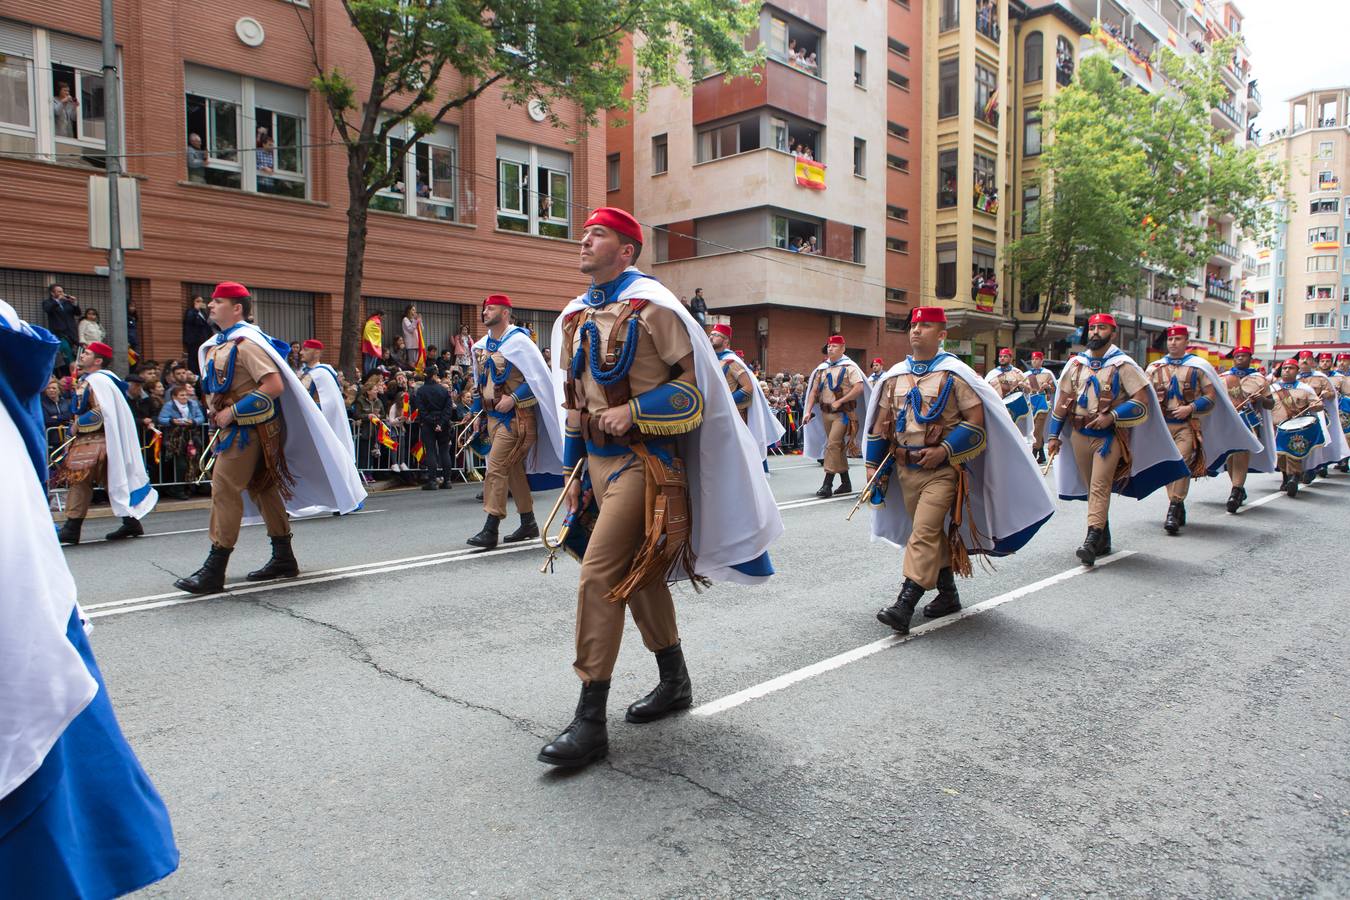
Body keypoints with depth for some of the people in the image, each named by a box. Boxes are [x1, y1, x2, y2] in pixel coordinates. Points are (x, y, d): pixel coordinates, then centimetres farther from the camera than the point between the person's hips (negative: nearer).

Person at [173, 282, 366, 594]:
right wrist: (215, 411, 8)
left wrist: (233, 412, -21)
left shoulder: (246, 341, -15)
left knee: (224, 489, -11)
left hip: (249, 429, -10)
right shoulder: (214, 345, 15)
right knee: (262, 489, 12)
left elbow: (274, 385, -24)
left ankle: (214, 572, -7)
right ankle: (283, 559, 20)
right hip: (234, 428, 10)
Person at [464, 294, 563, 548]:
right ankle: (528, 524, 24)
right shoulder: (481, 346, 13)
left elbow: (539, 378, -16)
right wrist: (476, 412, 19)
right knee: (514, 470, 13)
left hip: (515, 416, -8)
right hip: (493, 416, 8)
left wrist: (513, 398, -21)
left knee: (496, 468, -12)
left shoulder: (518, 341, -12)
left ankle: (490, 530, -8)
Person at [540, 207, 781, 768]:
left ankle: (590, 721, -6)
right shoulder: (575, 317, 15)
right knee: (638, 575, 16)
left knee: (599, 575, -15)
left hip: (643, 460, -8)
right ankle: (674, 682, 33)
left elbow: (696, 382, -10)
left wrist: (633, 411, -19)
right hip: (598, 459, 8)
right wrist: (574, 470, 16)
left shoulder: (652, 306, -9)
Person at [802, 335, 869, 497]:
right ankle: (845, 483, 22)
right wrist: (808, 411, 1)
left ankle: (827, 484, -14)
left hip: (843, 413, -6)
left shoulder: (849, 367, -6)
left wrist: (839, 401, -20)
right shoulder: (821, 369, 12)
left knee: (833, 445, -15)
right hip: (826, 413, 7)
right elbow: (814, 391, 12)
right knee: (839, 447, 12)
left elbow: (859, 388, -17)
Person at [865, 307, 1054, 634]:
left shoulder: (954, 374, -5)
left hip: (942, 469, -6)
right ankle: (948, 594, 29)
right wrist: (873, 464, 10)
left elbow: (977, 420, -9)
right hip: (905, 469, 6)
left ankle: (904, 606, -19)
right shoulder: (895, 376, 10)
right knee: (935, 533, 15)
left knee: (924, 532, -15)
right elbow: (881, 423, 15)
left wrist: (944, 451, -18)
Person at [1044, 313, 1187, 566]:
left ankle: (1093, 541, -19)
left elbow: (1142, 401, -10)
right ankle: (1103, 541, 23)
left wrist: (1111, 416, -21)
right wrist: (1054, 435, 8)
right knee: (1092, 488, 12)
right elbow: (1062, 400, 12)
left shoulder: (1122, 364, -5)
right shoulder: (1076, 363, 8)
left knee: (1100, 487, -14)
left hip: (1109, 436, -5)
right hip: (1079, 434, 5)